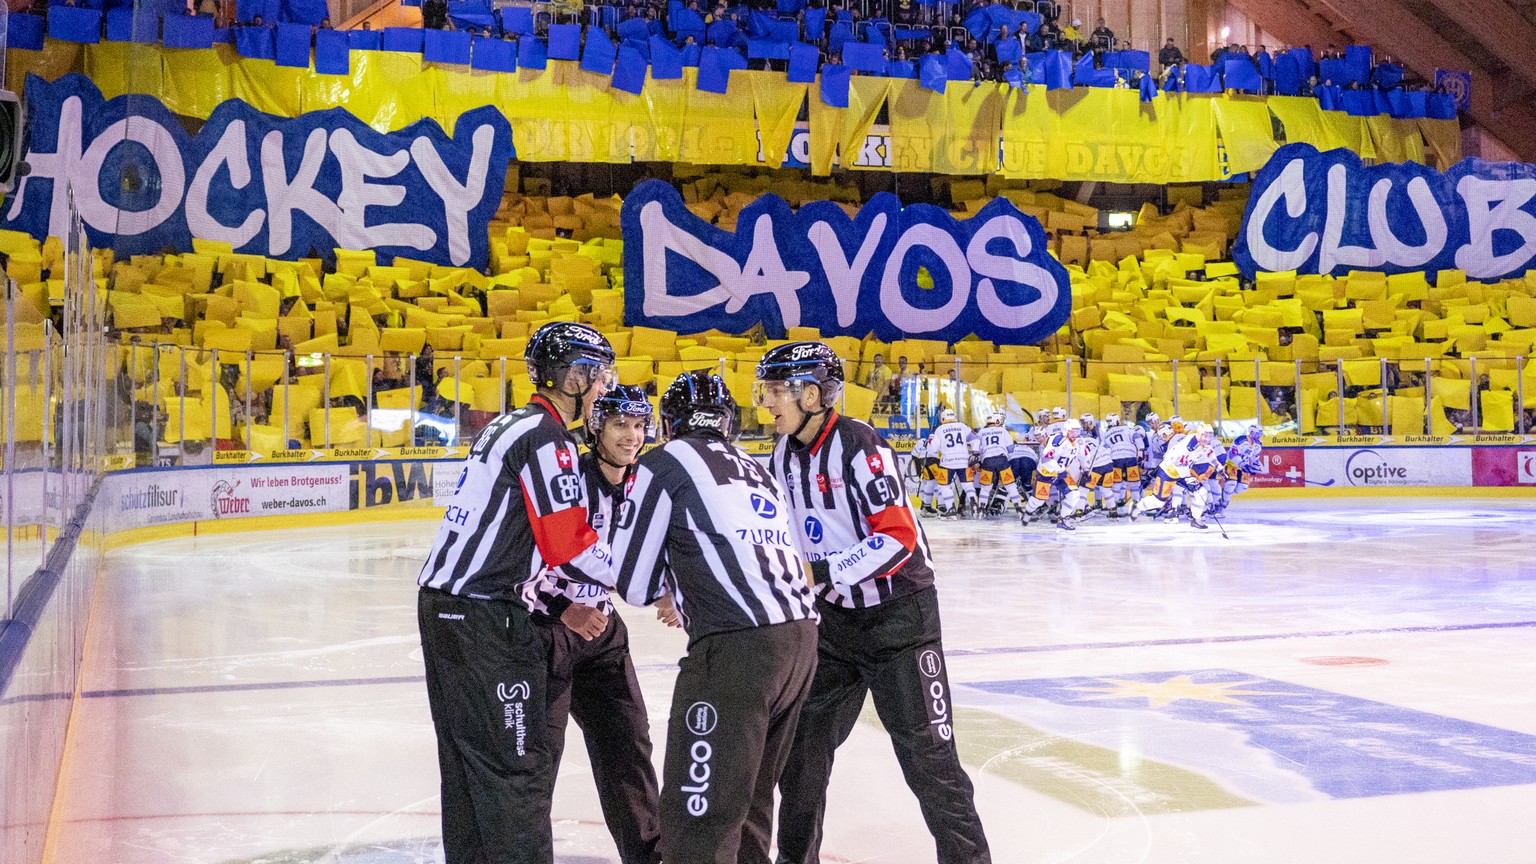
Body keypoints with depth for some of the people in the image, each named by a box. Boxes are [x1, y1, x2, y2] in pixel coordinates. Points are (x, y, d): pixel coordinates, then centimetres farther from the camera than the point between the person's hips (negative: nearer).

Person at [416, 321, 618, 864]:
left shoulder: (510, 426, 16)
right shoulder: (545, 437, -14)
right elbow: (570, 547, -18)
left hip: (442, 601, 10)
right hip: (481, 618, -10)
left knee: (466, 757, 16)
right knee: (514, 764, -3)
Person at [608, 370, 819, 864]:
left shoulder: (665, 462, 4)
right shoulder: (754, 468, 24)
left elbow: (636, 586, 6)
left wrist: (670, 584, 25)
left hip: (738, 648, -8)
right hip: (801, 638, 8)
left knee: (699, 819, -7)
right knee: (749, 799, 21)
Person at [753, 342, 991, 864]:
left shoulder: (858, 445, -20)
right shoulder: (784, 454, 4)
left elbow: (899, 536, -25)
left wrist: (824, 572, -30)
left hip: (899, 614, -7)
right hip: (833, 617, 7)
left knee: (926, 752, -4)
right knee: (803, 740, 10)